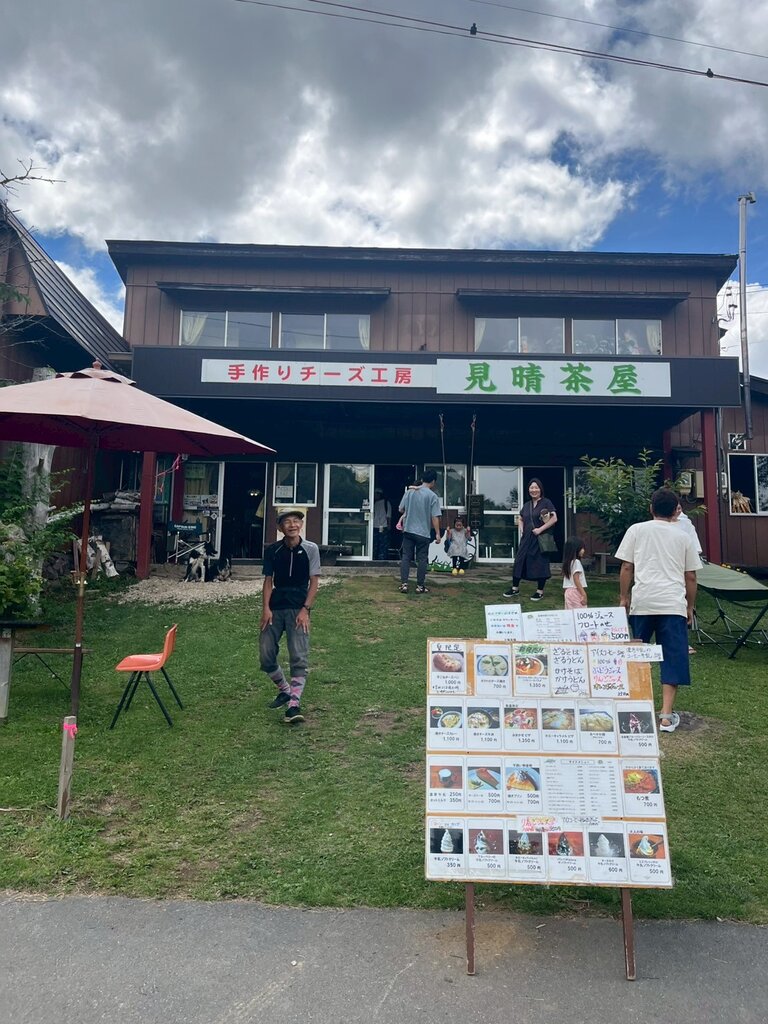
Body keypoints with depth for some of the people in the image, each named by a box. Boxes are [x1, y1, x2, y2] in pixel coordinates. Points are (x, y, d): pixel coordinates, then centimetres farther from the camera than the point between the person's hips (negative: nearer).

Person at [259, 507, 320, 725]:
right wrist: (266, 608, -5)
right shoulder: (272, 550, 2)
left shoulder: (310, 549, -3)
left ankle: (294, 705, -8)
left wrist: (305, 609, -10)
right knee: (266, 656, 6)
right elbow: (268, 580, 5)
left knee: (299, 658, -9)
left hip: (298, 609, -3)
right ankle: (284, 690, 30)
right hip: (275, 608, 3)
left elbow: (314, 582, -2)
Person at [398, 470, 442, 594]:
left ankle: (404, 584, 3)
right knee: (422, 559, 6)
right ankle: (420, 586, 10)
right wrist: (437, 533, -4)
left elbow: (401, 509, 9)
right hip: (423, 533, -3)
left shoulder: (409, 492, 2)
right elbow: (435, 517, -10)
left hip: (408, 530, 3)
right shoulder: (433, 496, -8)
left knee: (406, 557, 7)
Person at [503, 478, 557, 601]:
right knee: (519, 561, 5)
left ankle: (540, 591, 12)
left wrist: (540, 529, -17)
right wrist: (521, 528, 8)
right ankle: (515, 588, 16)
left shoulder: (546, 502, -4)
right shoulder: (527, 505, 13)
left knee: (540, 564, 1)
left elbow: (554, 518, -12)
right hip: (526, 538, 6)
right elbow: (520, 519, 27)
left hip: (540, 538, -6)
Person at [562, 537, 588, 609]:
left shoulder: (568, 562, 11)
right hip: (576, 591, -9)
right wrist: (584, 594, -19)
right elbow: (576, 580, -18)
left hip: (568, 591, 9)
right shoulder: (576, 562, -13)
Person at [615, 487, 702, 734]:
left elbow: (626, 568, 3)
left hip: (642, 602, 0)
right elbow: (690, 577, 11)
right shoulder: (683, 537, 10)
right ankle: (667, 715, 2)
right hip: (673, 603, 0)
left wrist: (624, 597, 13)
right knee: (672, 657, 4)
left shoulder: (636, 530, 6)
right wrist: (690, 607, 22)